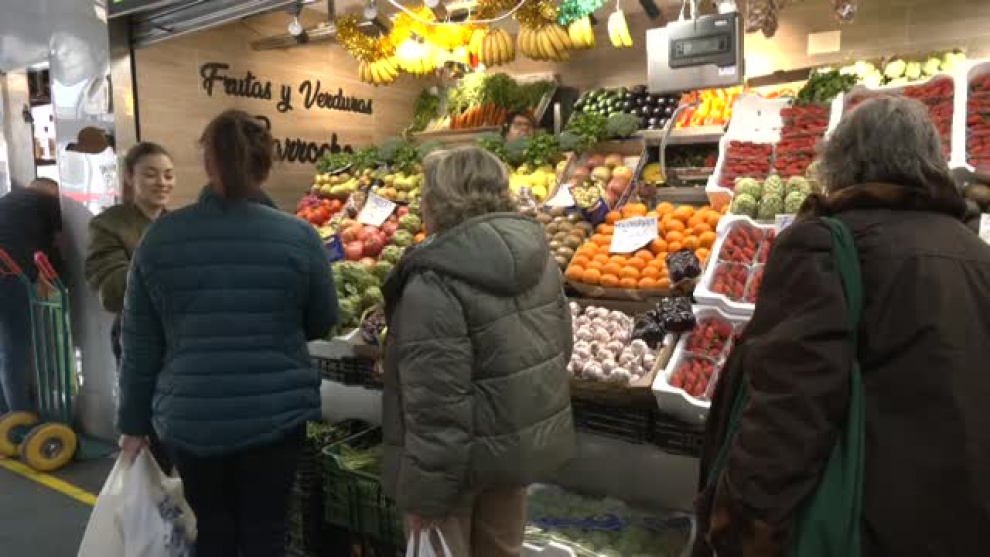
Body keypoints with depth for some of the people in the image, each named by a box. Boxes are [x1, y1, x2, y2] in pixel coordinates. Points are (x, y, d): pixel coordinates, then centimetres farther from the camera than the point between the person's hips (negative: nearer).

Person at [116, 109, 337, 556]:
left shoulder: (161, 236, -3)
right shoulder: (298, 236, -10)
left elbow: (140, 344, 2)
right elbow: (322, 324, 2)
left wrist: (134, 423, 12)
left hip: (189, 419, 2)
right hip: (275, 415, -2)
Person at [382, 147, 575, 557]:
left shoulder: (435, 281, -24)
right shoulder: (536, 254, 1)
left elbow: (436, 404, -25)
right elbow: (561, 344, 10)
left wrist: (424, 491, -16)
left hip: (470, 453, -7)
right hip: (530, 437, 8)